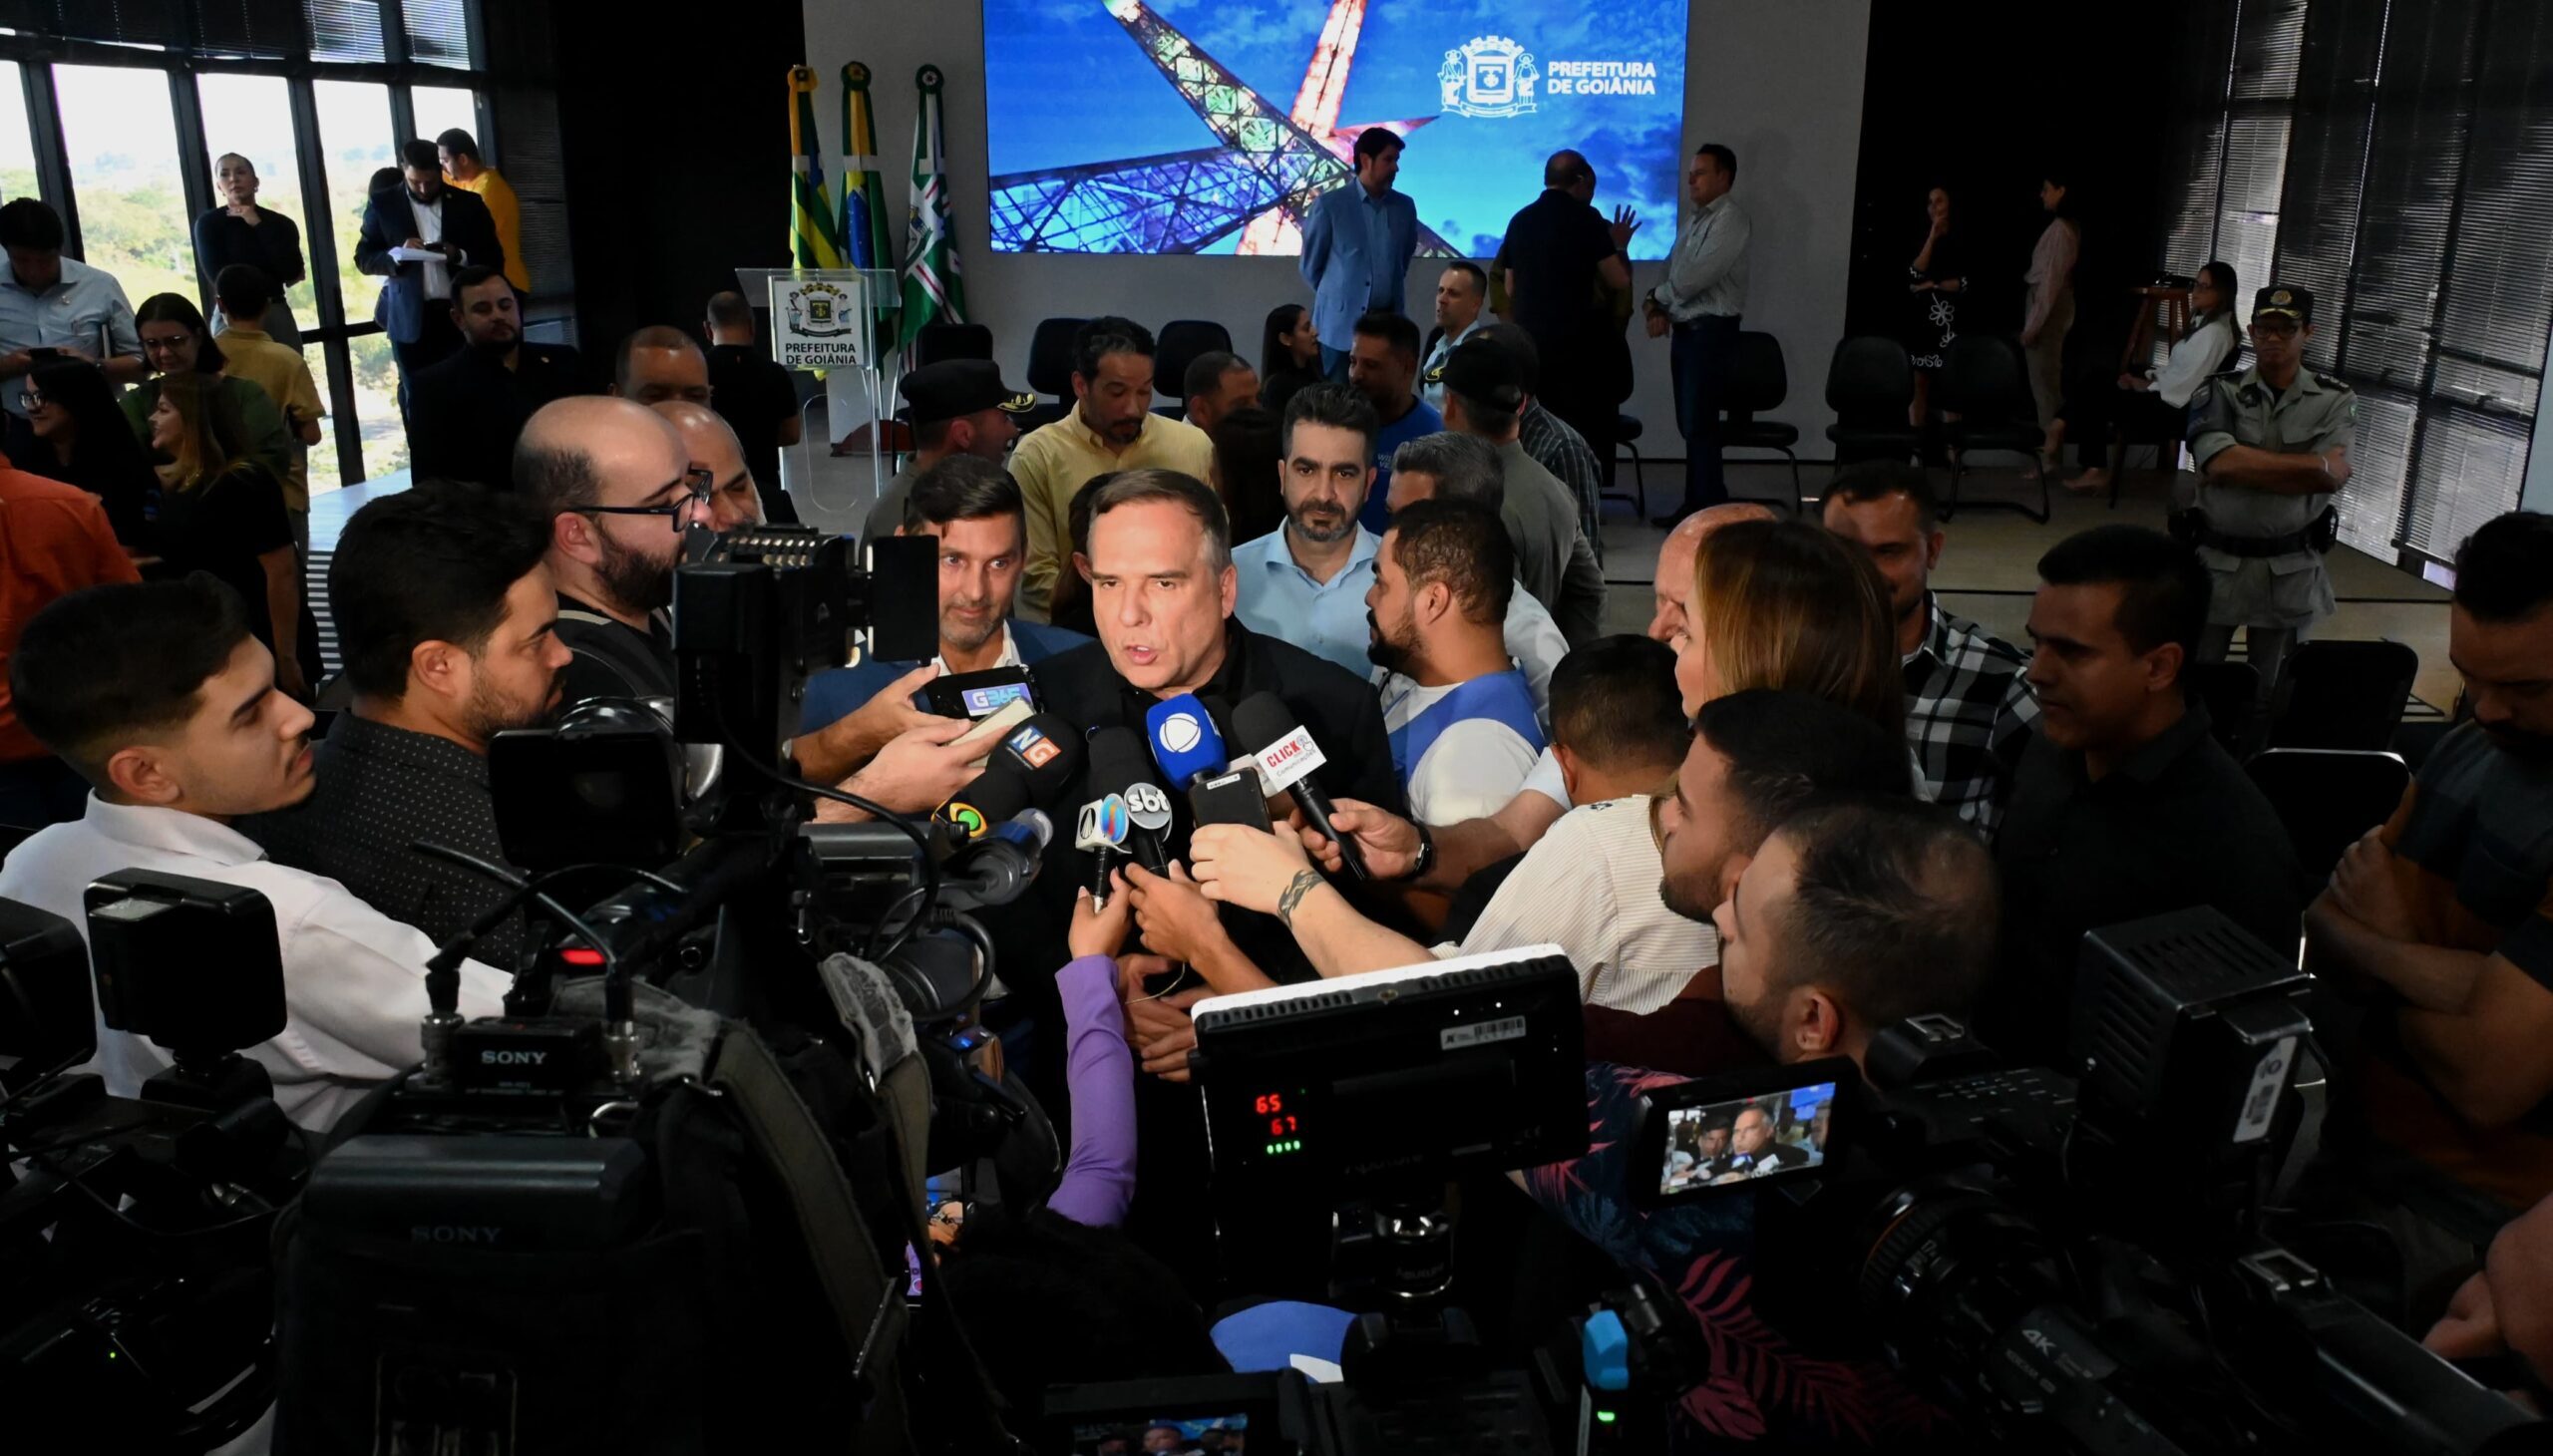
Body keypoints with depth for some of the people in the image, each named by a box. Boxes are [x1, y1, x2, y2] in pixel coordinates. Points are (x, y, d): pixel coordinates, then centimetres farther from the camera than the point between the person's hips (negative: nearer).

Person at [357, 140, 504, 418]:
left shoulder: (467, 203, 6)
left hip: (461, 316, 0)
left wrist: (460, 256, -15)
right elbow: (364, 258, 6)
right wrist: (398, 254, -14)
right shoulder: (383, 203, 5)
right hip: (411, 320, 0)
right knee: (418, 400, 4)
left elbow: (494, 258, 5)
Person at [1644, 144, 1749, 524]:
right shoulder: (1696, 221, 18)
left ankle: (1711, 511, -5)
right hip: (1686, 330, 9)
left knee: (1699, 424, -10)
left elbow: (1698, 275, -19)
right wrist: (1658, 307, -4)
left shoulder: (1730, 218, -10)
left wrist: (1655, 298, -4)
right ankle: (1696, 505, 17)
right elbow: (1672, 270, 15)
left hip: (1711, 331, -9)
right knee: (1690, 424, 10)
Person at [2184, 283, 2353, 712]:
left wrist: (2244, 468, -17)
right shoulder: (2218, 393, -4)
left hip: (2291, 569, 1)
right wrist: (2311, 464, -15)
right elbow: (2220, 462, -20)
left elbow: (2332, 476, -14)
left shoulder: (2335, 400, -1)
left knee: (2272, 688, 13)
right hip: (2217, 561, 0)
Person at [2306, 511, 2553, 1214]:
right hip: (2361, 1109, 7)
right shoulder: (2467, 748, 4)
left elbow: (2486, 1080, -26)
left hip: (2470, 1199, -7)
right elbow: (2327, 930, 1)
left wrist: (2382, 948, -9)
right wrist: (2422, 967, -19)